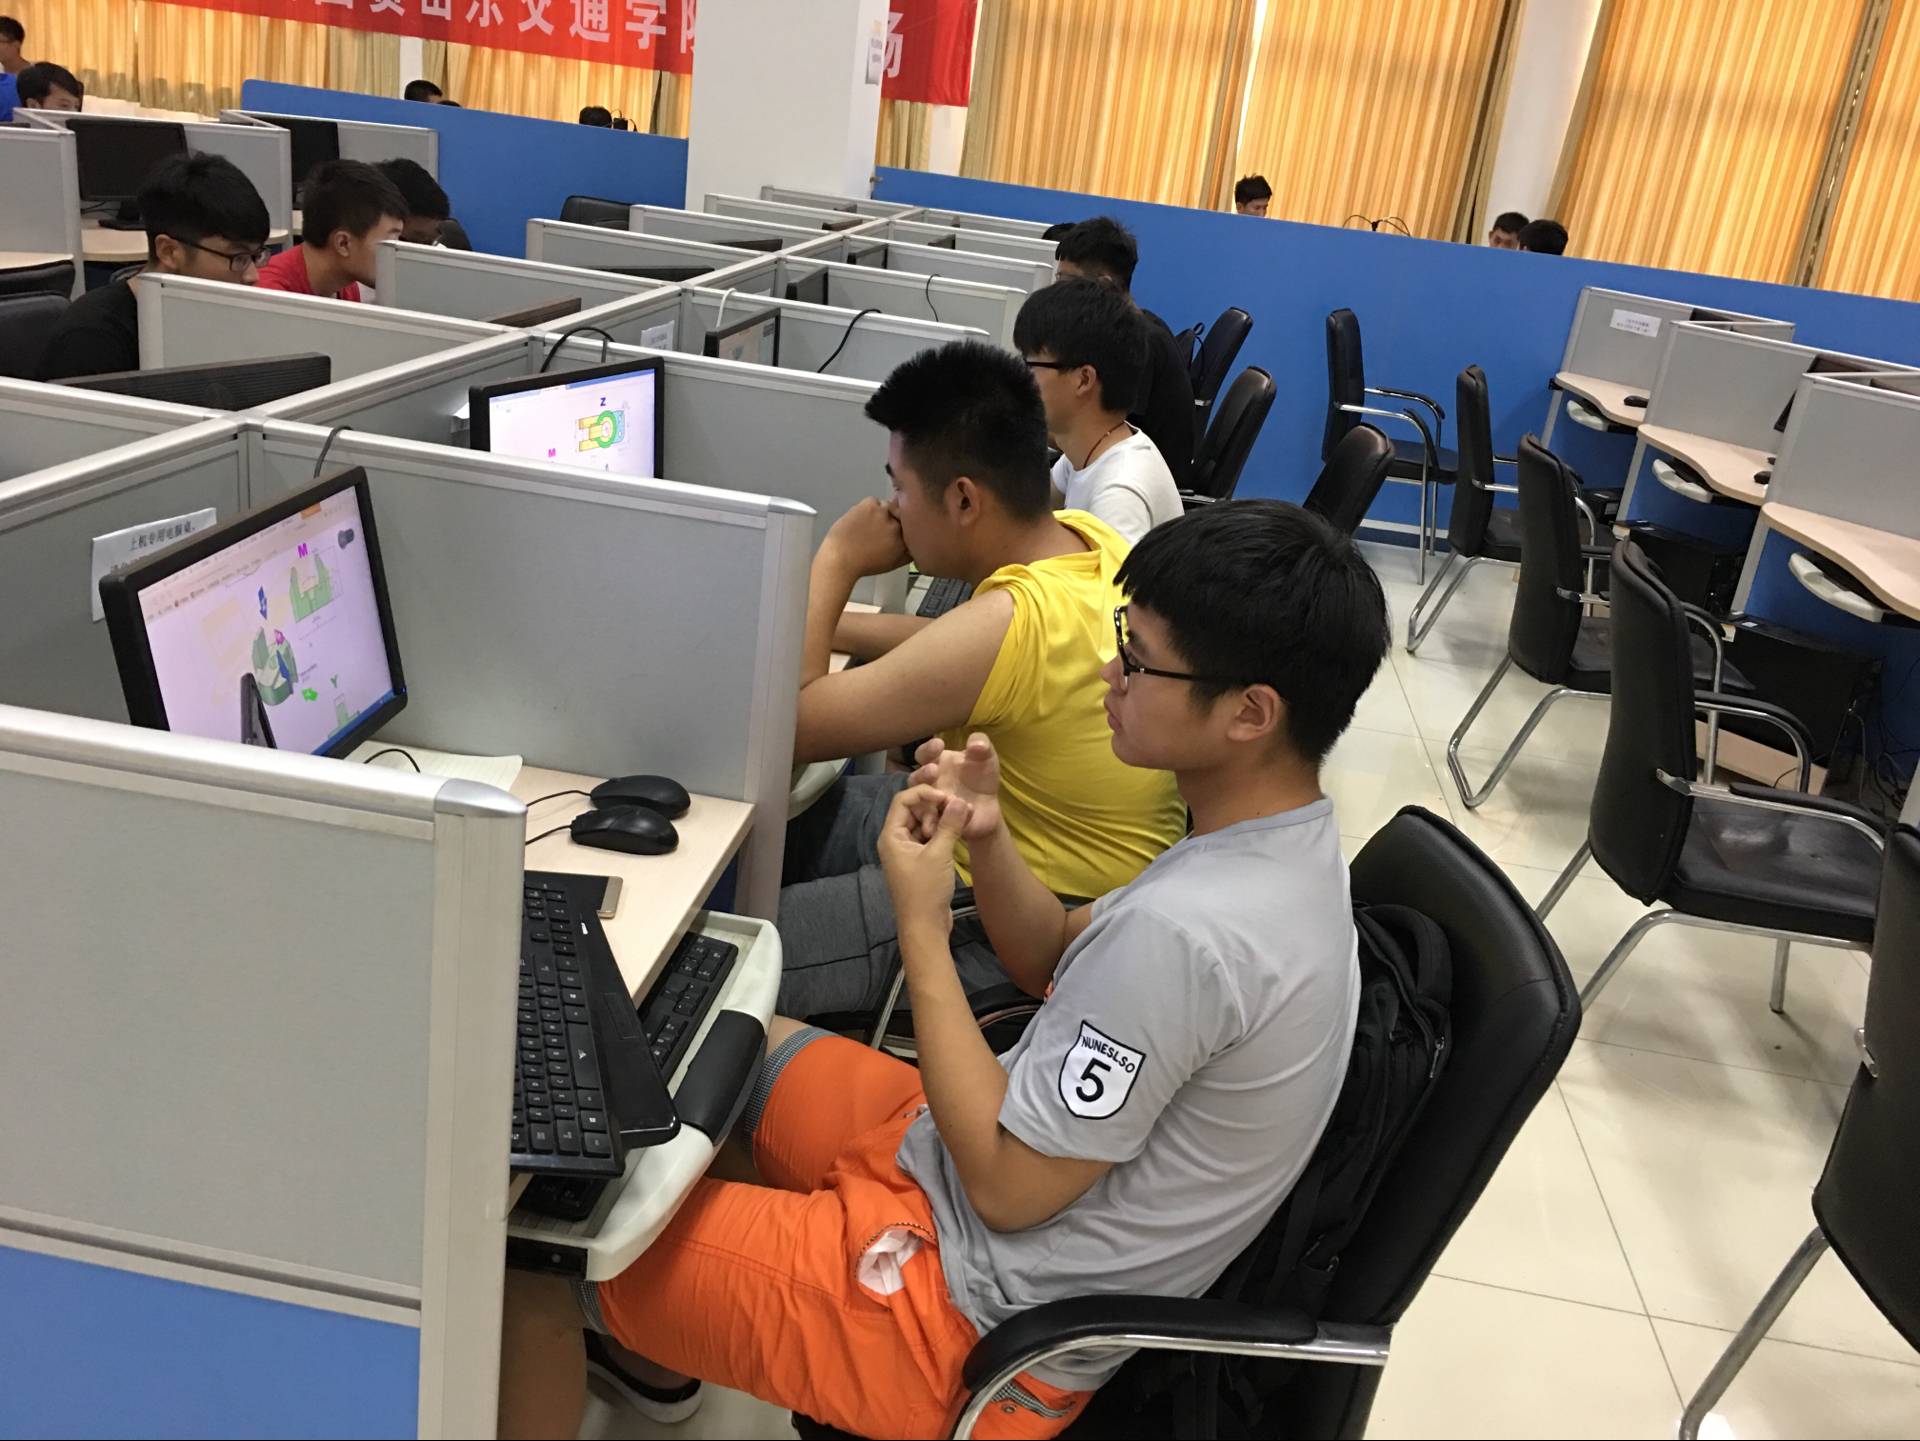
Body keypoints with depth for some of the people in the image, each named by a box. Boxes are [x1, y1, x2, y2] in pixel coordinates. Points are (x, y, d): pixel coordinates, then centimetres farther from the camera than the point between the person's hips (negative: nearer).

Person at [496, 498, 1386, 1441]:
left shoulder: (1185, 929, -33)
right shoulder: (1282, 838, -2)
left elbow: (1008, 1185, -23)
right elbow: (1061, 970, 10)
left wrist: (921, 926, -18)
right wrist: (988, 842, -8)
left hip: (971, 1303, -9)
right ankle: (652, 1343, 41)